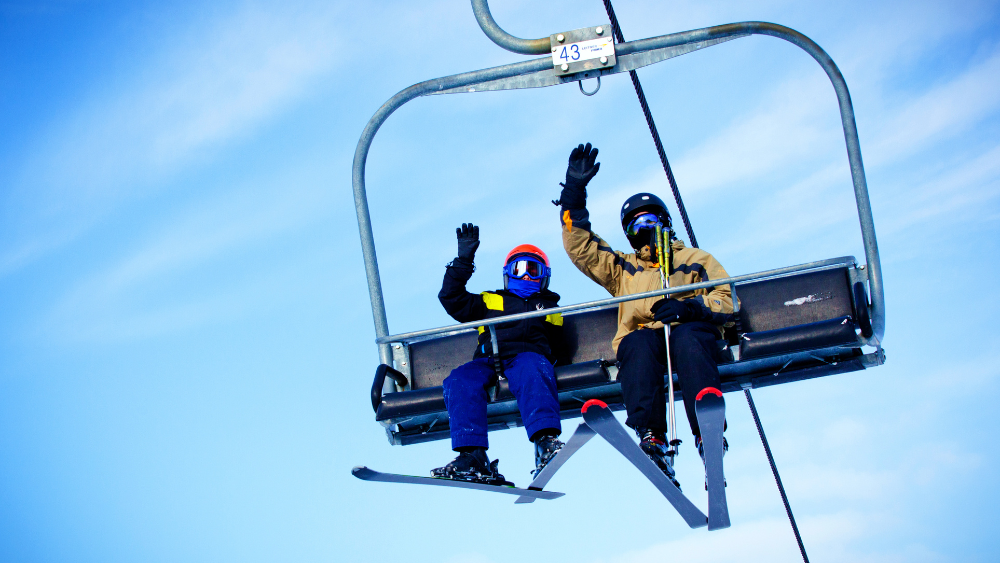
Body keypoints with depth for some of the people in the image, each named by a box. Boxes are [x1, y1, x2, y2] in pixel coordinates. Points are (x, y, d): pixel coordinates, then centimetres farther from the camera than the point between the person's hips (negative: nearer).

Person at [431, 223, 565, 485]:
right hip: (487, 360, 2)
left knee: (532, 368, -40)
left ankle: (546, 442, -59)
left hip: (527, 354, -1)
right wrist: (463, 259, 22)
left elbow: (556, 340, 25)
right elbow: (451, 298, 27)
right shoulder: (490, 302, 34)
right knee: (460, 380, -32)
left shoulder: (549, 306, 34)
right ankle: (473, 457, -46)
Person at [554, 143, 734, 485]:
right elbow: (580, 247, 26)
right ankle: (652, 439, -49)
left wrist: (689, 306, -9)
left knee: (686, 338, -37)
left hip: (690, 332, -1)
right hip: (641, 338, 1)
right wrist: (575, 193, 17)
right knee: (638, 344, -35)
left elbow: (726, 302, 12)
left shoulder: (696, 260, 27)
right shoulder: (623, 269, 36)